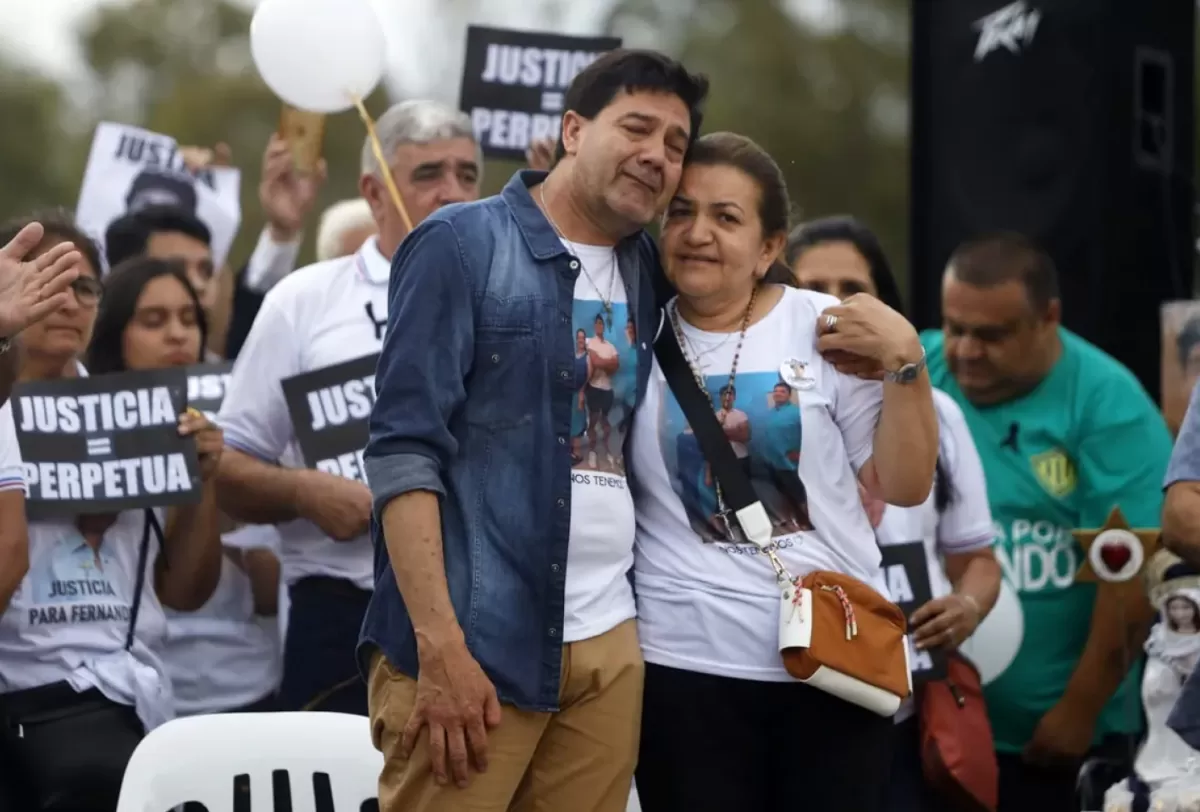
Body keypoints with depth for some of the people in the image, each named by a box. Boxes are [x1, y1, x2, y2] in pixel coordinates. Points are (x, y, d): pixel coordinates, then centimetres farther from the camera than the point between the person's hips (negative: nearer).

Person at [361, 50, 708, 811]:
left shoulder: (647, 272, 15)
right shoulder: (464, 243, -3)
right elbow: (404, 448, -10)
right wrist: (440, 643, -18)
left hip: (608, 646, 6)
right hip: (474, 643, -6)